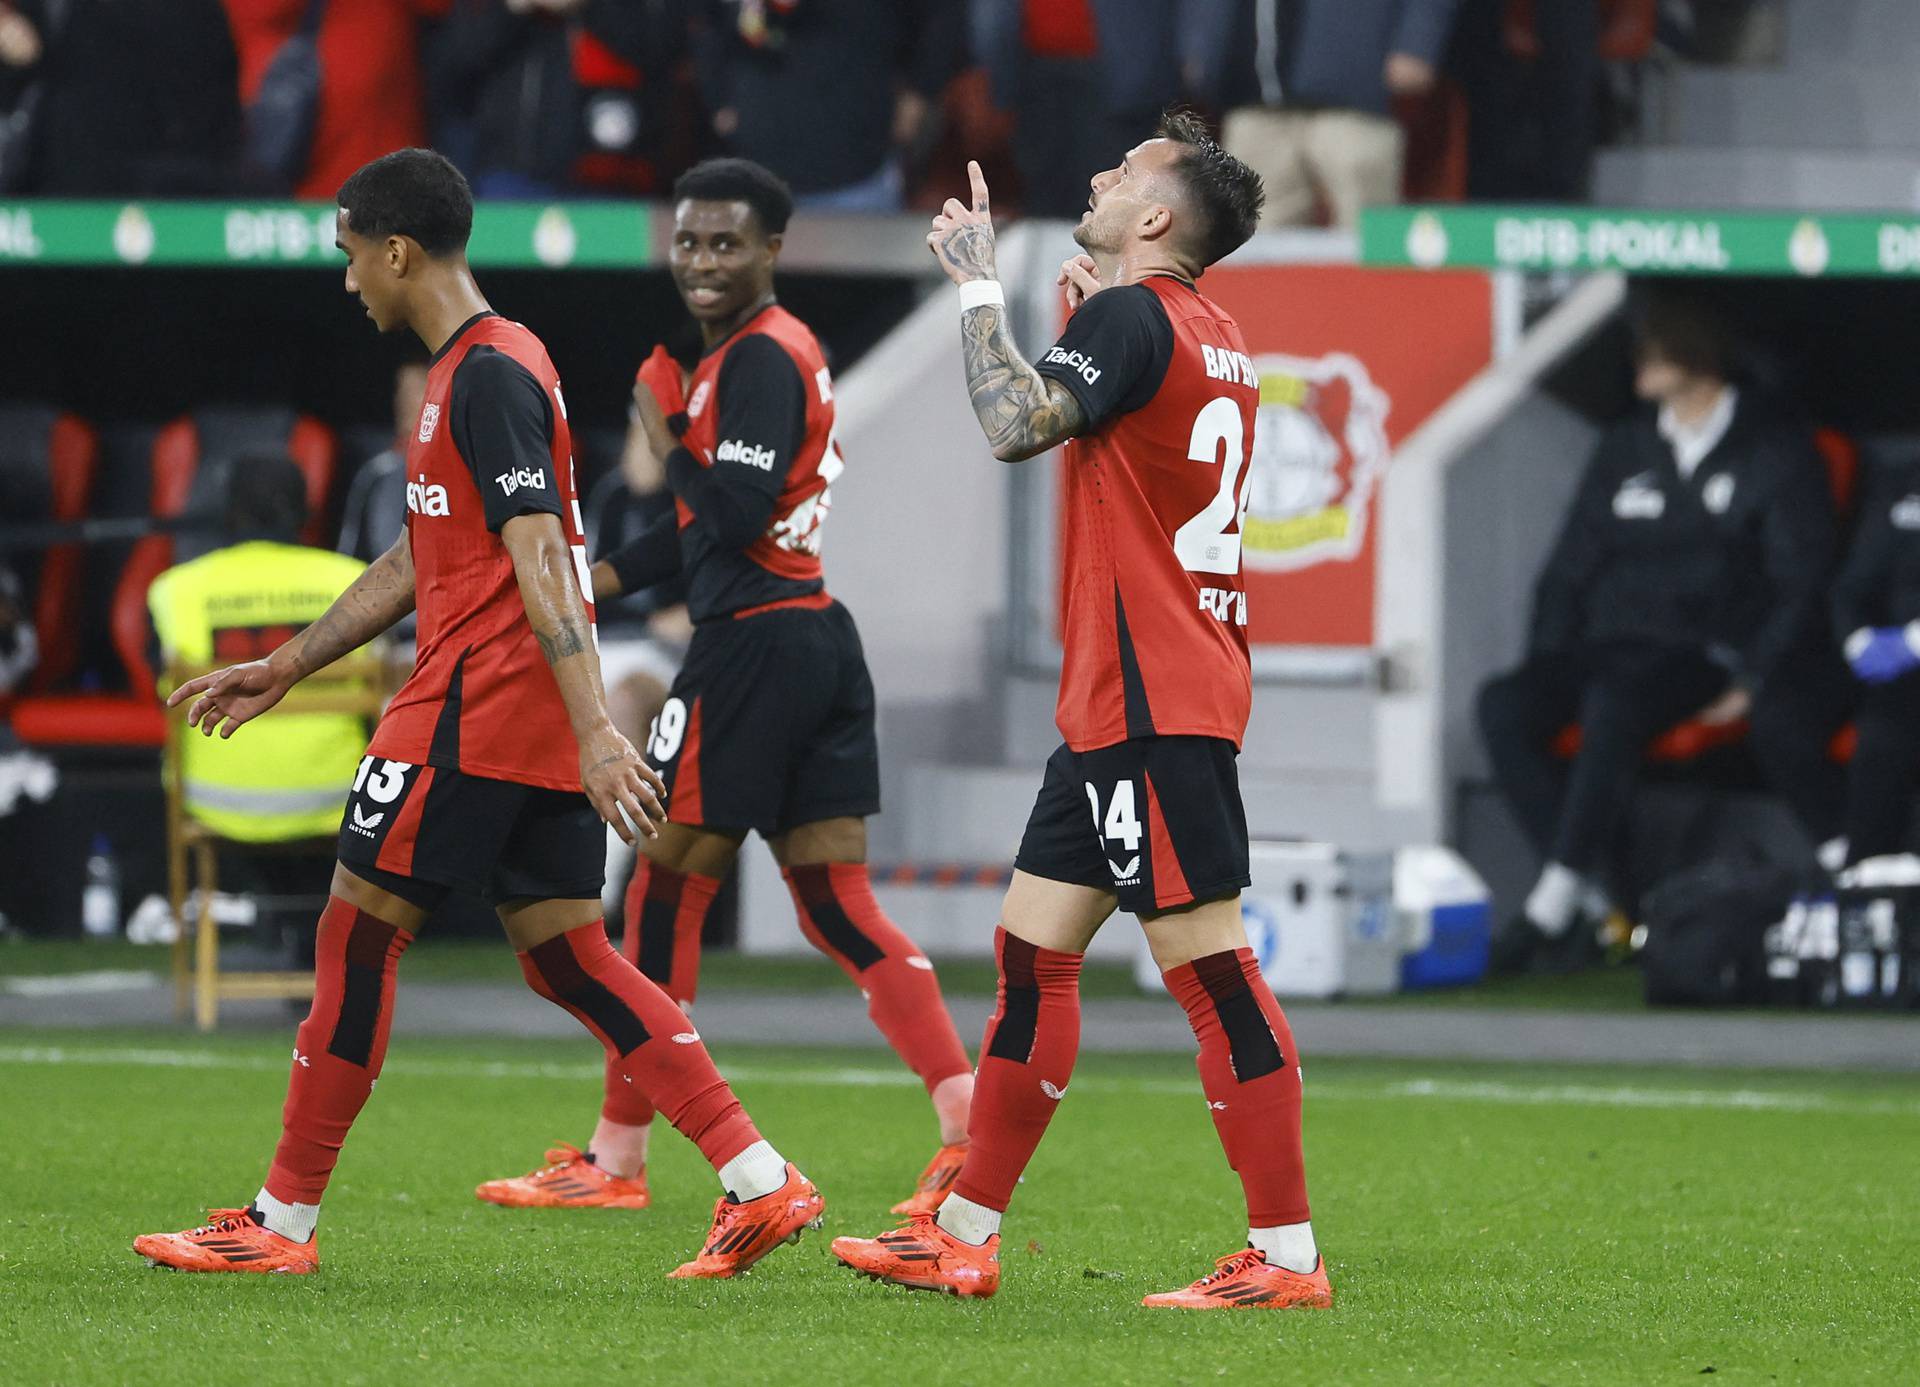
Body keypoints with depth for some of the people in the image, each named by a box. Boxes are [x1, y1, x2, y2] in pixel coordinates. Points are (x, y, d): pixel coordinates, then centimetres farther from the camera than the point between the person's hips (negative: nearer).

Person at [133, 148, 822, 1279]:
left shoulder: (490, 375, -13)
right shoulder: (476, 369, 19)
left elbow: (540, 561, -22)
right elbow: (420, 561, 28)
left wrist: (595, 731, -29)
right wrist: (285, 668, 31)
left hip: (475, 710, -10)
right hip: (539, 721, 10)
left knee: (357, 931, -2)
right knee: (566, 956, 7)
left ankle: (283, 1222, 4)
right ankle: (761, 1181, -1)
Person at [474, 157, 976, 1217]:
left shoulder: (760, 358, -12)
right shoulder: (746, 354, 18)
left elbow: (737, 513, -23)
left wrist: (668, 440, -9)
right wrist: (605, 577, 22)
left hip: (753, 647, -10)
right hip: (820, 641, 10)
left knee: (664, 897, 0)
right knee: (840, 909, 6)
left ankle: (615, 1160, 6)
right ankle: (971, 1125, -5)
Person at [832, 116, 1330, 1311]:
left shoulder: (1133, 317, -12)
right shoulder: (1212, 337, 16)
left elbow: (1018, 423, -24)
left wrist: (980, 284, -14)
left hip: (1153, 706, -10)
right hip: (1124, 706, 10)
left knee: (1209, 966, -9)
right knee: (1033, 951, 13)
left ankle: (1287, 1255, -10)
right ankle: (966, 1238, 18)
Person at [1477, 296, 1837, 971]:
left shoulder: (1777, 451, 4)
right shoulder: (1627, 448, 20)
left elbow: (1800, 583, -2)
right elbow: (1569, 567, 20)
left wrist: (1754, 680, -14)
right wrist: (1547, 663, 5)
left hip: (1706, 655, -5)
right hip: (1610, 649, 5)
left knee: (1613, 704, -37)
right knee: (1504, 705, -25)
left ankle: (1555, 902, -39)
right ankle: (1588, 892, -28)